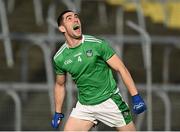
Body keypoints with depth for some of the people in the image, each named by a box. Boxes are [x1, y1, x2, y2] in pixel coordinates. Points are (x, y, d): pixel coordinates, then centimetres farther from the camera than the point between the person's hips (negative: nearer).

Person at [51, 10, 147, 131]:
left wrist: (136, 97, -15)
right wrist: (58, 113, 16)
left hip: (109, 101, -3)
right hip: (84, 106, 3)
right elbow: (60, 85, 15)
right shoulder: (59, 58, -2)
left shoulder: (97, 44, -12)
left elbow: (121, 69, -10)